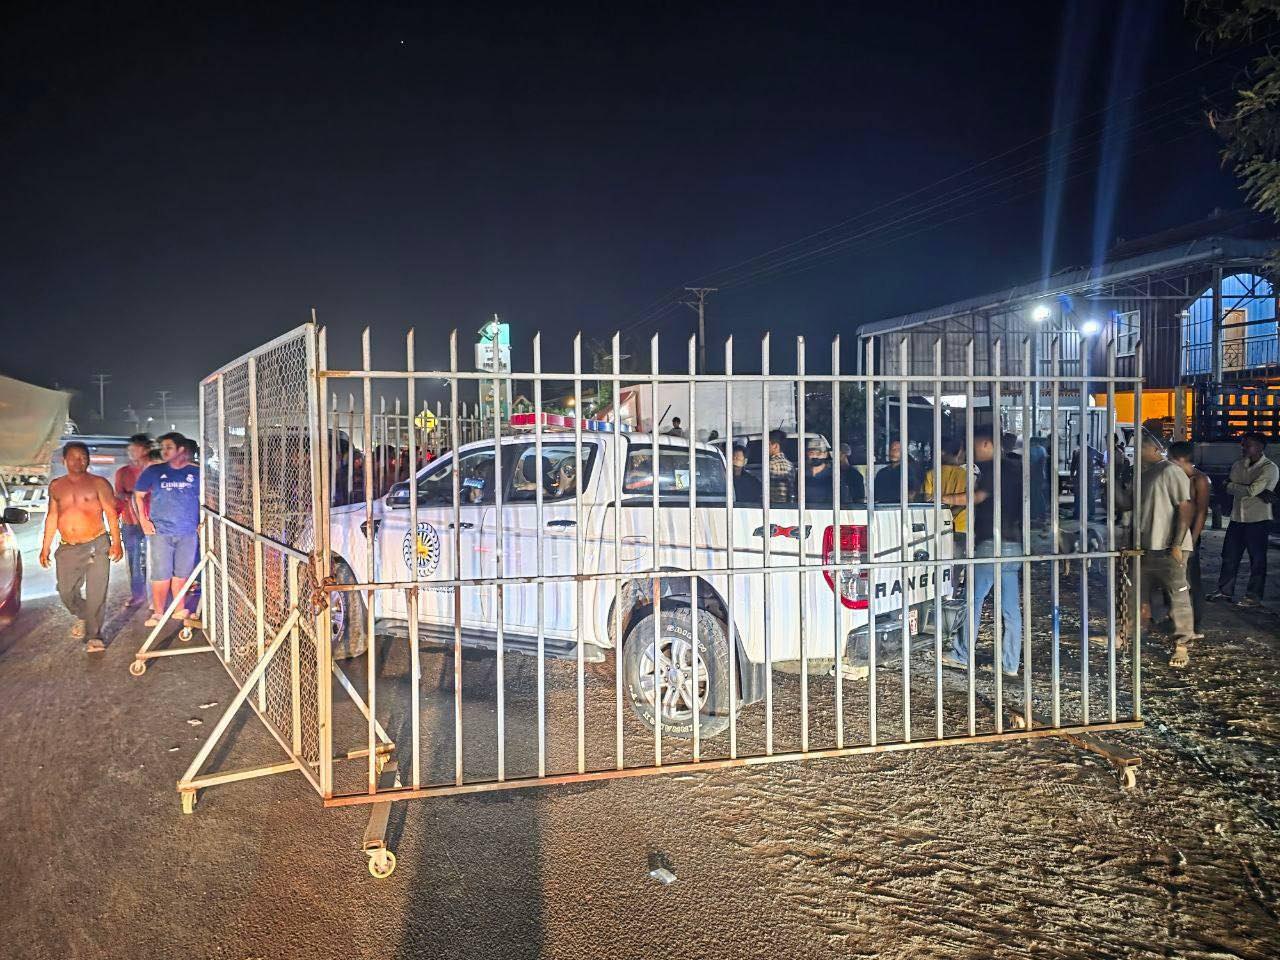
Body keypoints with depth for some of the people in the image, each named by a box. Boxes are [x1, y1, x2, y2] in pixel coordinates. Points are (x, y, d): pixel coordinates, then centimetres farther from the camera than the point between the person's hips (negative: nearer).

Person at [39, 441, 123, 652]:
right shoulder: (56, 486, 13)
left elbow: (111, 513, -3)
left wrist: (116, 543, -11)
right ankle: (82, 617, 35)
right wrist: (45, 547, 15)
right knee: (66, 592, 5)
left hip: (96, 545, -4)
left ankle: (93, 637, -1)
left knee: (96, 592, -7)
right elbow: (52, 517, 18)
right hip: (67, 548, 4)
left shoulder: (98, 483, 0)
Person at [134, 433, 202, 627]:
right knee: (161, 575, -2)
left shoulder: (196, 472, 4)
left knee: (181, 574, 10)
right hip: (161, 532, -1)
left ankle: (179, 610, 21)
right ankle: (158, 613, 6)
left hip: (188, 532, 1)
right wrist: (143, 520, -1)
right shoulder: (154, 471, 4)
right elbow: (138, 495, 10)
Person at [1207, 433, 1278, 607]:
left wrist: (1235, 486, -4)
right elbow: (1229, 488, -7)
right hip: (1237, 517, 6)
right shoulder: (1238, 465, 9)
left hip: (1258, 520, -6)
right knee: (1229, 555, 11)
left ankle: (1254, 596, 12)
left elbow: (1252, 490, -21)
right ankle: (1225, 591, 22)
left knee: (1257, 559, 3)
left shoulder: (1270, 469, -9)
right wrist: (1258, 492, -16)